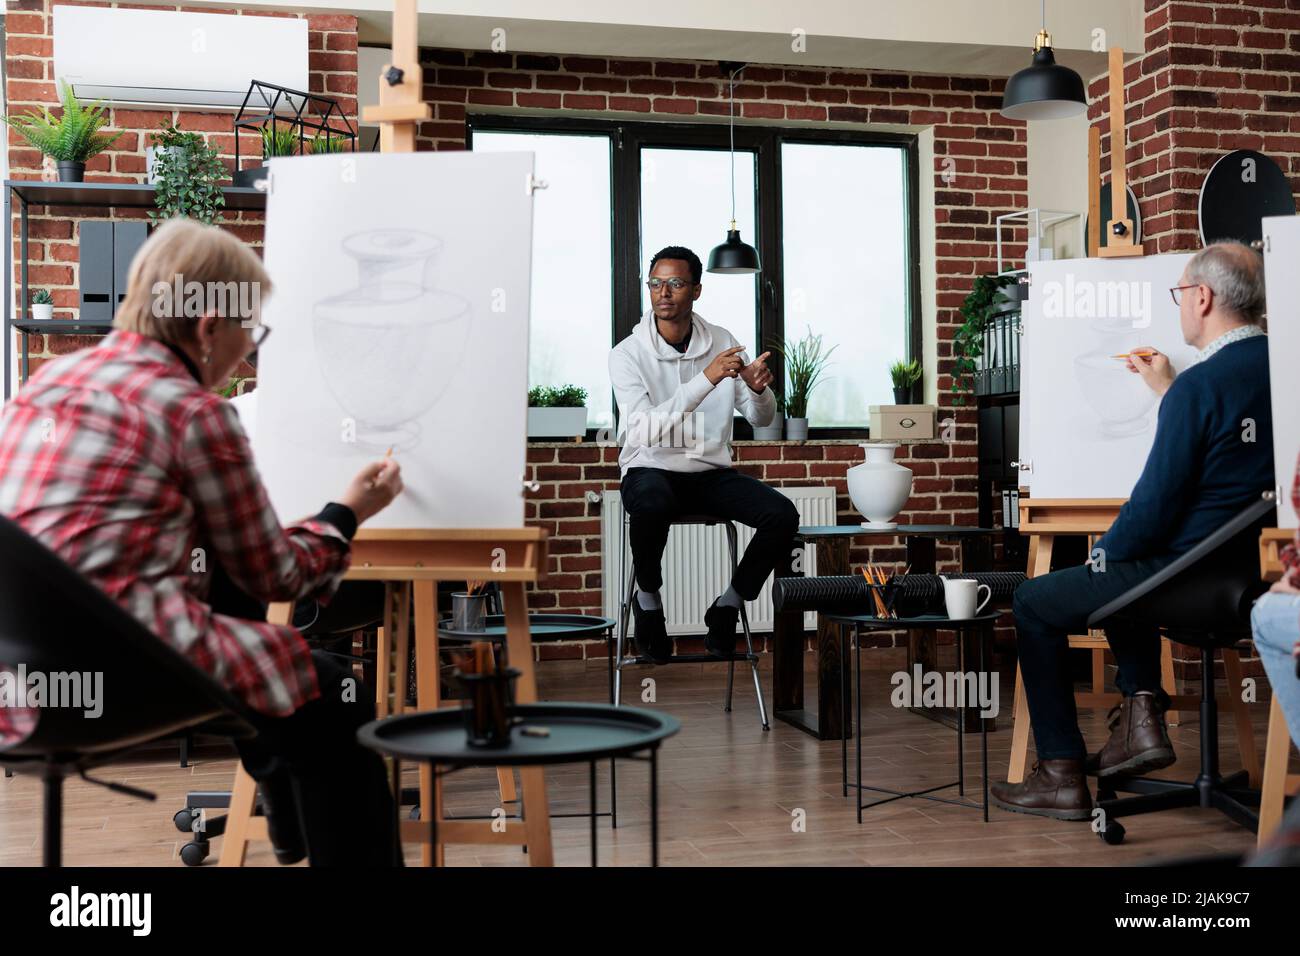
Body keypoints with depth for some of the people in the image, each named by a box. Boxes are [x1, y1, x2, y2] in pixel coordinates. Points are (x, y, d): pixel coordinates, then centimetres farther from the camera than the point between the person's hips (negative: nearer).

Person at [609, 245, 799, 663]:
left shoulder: (722, 343, 3)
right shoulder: (627, 354, -8)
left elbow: (761, 418, 5)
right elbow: (647, 429, -23)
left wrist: (758, 389, -19)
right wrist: (706, 379, -31)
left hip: (711, 472, 4)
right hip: (650, 471, -4)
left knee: (782, 514, -20)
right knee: (651, 505, -39)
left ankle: (726, 609, -1)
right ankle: (648, 600, -10)